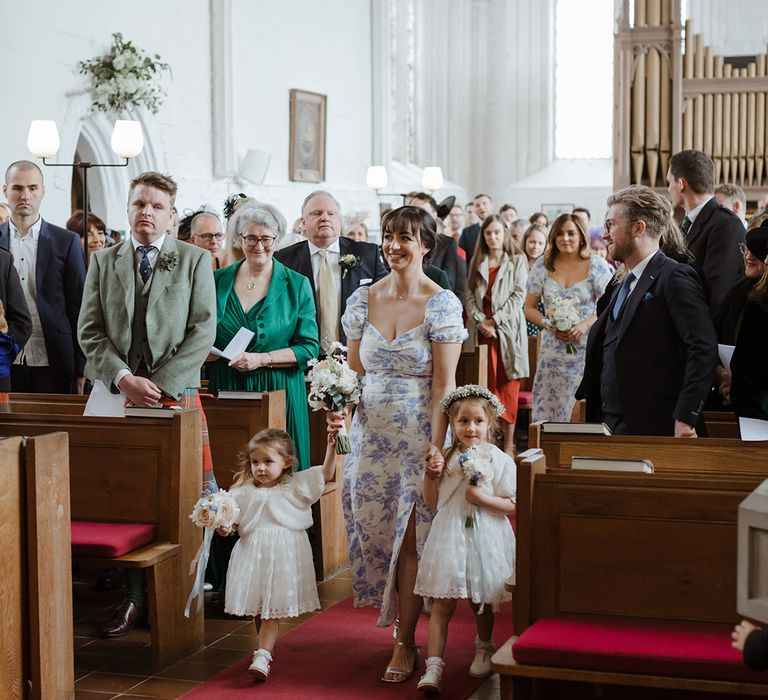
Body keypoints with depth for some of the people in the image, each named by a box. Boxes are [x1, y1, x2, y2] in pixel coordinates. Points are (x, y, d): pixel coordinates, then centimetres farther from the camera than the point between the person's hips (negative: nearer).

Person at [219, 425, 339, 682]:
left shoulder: (296, 486, 3)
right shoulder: (244, 492, 6)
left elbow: (326, 473, -1)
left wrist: (331, 446, -14)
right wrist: (222, 527, -16)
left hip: (283, 556, -2)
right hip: (253, 555, 2)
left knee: (272, 610, -5)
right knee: (257, 610, 11)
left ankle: (262, 656, -12)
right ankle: (266, 647, 29)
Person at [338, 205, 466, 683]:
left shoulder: (442, 304, -7)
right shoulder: (363, 300, 5)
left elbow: (444, 383, -10)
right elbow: (352, 372, 11)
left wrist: (436, 445, -16)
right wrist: (340, 413, -6)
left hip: (418, 436, -4)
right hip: (371, 435, 4)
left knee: (411, 538, -1)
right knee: (377, 532, 6)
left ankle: (405, 642, 10)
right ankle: (399, 618, 25)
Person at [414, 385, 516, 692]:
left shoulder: (501, 461, -5)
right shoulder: (446, 458, 3)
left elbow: (512, 506, -7)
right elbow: (432, 502, 8)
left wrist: (481, 497, -20)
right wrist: (429, 474, -7)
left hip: (485, 540, -1)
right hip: (449, 537, 1)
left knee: (481, 602, 16)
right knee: (442, 603, -4)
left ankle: (484, 647, 42)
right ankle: (434, 666, -5)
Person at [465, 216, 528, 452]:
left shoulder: (517, 261, 4)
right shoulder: (477, 263, 13)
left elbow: (518, 296, -5)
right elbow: (469, 297, 7)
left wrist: (495, 320, -12)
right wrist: (480, 321, -10)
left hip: (508, 329, -2)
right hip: (483, 332, 3)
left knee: (507, 387, -2)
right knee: (487, 387, 0)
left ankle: (508, 444, 0)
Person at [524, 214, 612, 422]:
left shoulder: (596, 265, 1)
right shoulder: (542, 266, 8)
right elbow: (529, 308, 11)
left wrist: (586, 324, -16)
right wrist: (549, 326, -7)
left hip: (588, 352, -2)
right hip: (553, 354, 2)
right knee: (547, 411, -2)